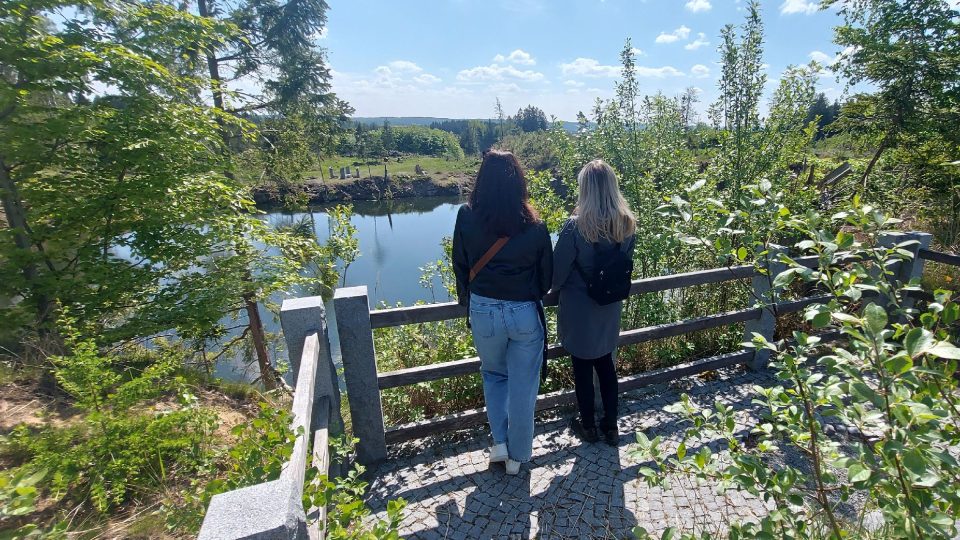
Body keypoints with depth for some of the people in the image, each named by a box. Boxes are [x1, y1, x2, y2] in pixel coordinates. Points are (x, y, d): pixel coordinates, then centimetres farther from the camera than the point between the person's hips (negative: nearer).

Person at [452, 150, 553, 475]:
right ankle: (517, 455, 32)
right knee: (522, 386, 16)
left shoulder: (467, 217, -9)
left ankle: (500, 442, 25)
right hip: (525, 313, -1)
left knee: (494, 375, 27)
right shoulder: (533, 224, -9)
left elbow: (460, 266, 0)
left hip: (483, 311, 1)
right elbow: (546, 274, 2)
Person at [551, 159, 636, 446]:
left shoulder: (575, 226, -24)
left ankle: (588, 426, 34)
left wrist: (555, 287, 7)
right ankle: (611, 426, 35)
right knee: (606, 364, 21)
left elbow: (558, 272, -15)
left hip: (579, 310, -5)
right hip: (610, 307, 5)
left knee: (583, 368, 14)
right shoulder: (628, 224, -7)